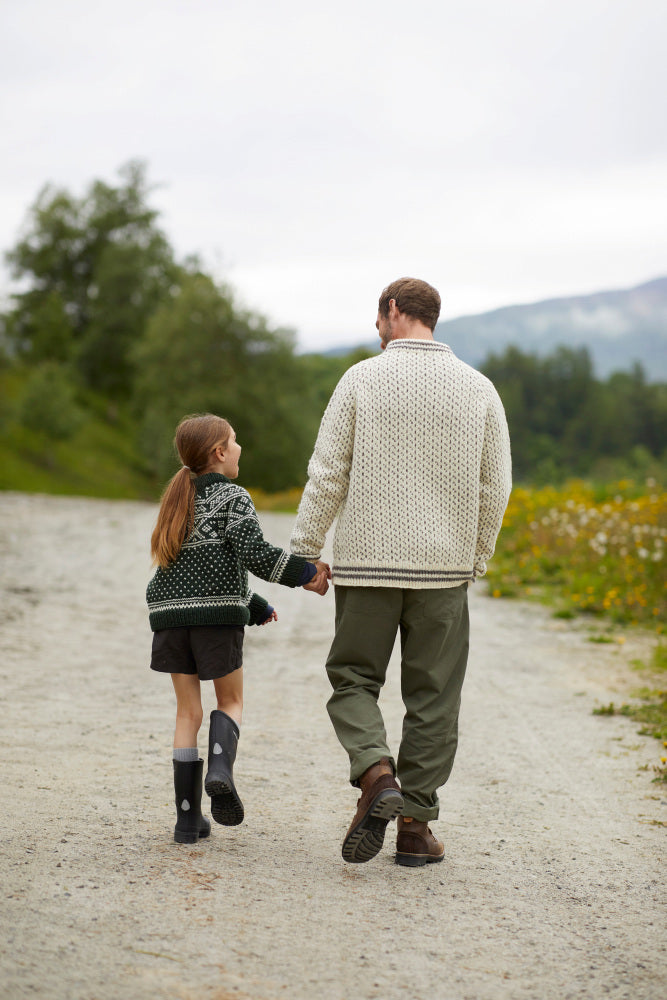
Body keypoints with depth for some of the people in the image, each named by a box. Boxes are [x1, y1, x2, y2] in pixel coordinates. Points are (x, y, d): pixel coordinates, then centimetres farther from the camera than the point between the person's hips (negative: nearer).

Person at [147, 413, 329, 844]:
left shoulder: (181, 500, 20)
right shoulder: (232, 497, -2)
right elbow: (255, 552, -17)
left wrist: (256, 606, 29)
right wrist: (306, 572, -8)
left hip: (172, 613, 5)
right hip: (216, 614, -5)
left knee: (188, 712, 9)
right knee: (231, 700, 13)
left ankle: (188, 817, 5)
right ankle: (221, 768, -16)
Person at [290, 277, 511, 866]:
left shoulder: (361, 380, -2)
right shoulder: (478, 389, 3)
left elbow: (327, 475, -3)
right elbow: (496, 486, 5)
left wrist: (304, 552, 5)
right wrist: (476, 558, 17)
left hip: (368, 561, -1)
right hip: (444, 565, 2)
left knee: (353, 677, 11)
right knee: (432, 696, 8)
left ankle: (376, 776, -12)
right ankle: (415, 824, 9)